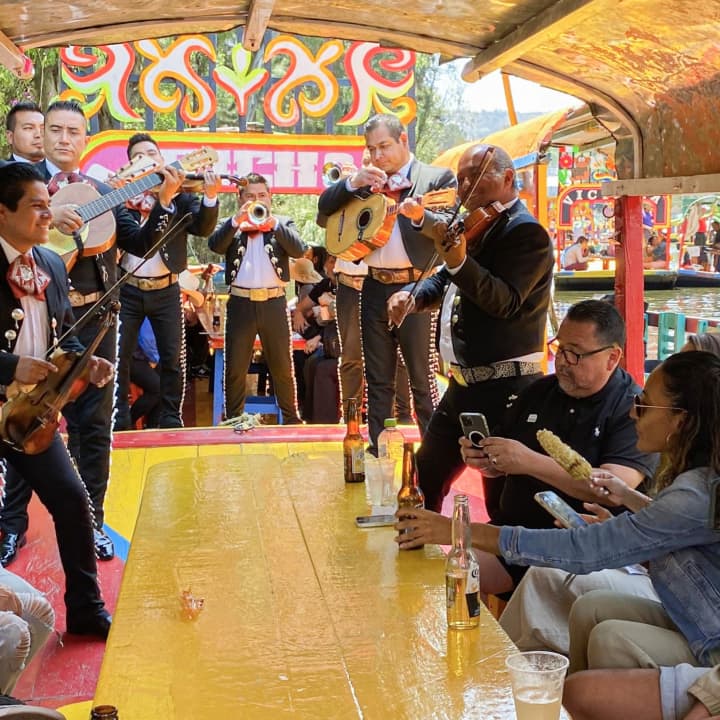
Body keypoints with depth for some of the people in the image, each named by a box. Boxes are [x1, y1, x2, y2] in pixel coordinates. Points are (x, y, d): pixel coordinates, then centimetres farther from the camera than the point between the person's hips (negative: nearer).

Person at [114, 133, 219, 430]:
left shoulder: (179, 194, 2)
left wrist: (210, 196, -26)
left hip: (165, 290, 0)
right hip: (128, 289, 0)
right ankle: (119, 419, 13)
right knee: (118, 356, 2)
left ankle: (171, 418, 14)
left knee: (173, 357, 2)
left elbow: (203, 228, -10)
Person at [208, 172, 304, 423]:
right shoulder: (231, 226, 11)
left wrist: (273, 223, -16)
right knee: (235, 368, 4)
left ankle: (292, 420, 15)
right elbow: (214, 245, -8)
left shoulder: (283, 224, 11)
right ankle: (233, 420, 15)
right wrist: (237, 220, -17)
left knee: (283, 367, 5)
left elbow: (299, 249, -6)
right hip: (240, 302, 1)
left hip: (274, 301, 0)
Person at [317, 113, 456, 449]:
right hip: (374, 287, 5)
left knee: (422, 378, -2)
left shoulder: (437, 178, 0)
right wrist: (352, 182, -8)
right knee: (377, 380, 11)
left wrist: (420, 216, -29)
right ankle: (376, 451, 19)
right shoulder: (365, 180, 13)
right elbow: (323, 212, 7)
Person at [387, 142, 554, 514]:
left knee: (502, 500, -4)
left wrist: (459, 263, -40)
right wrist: (414, 295, 4)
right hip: (463, 383, 10)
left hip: (504, 388, -9)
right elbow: (445, 280, 25)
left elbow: (505, 300, -27)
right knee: (428, 473, 22)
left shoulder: (526, 232, -14)